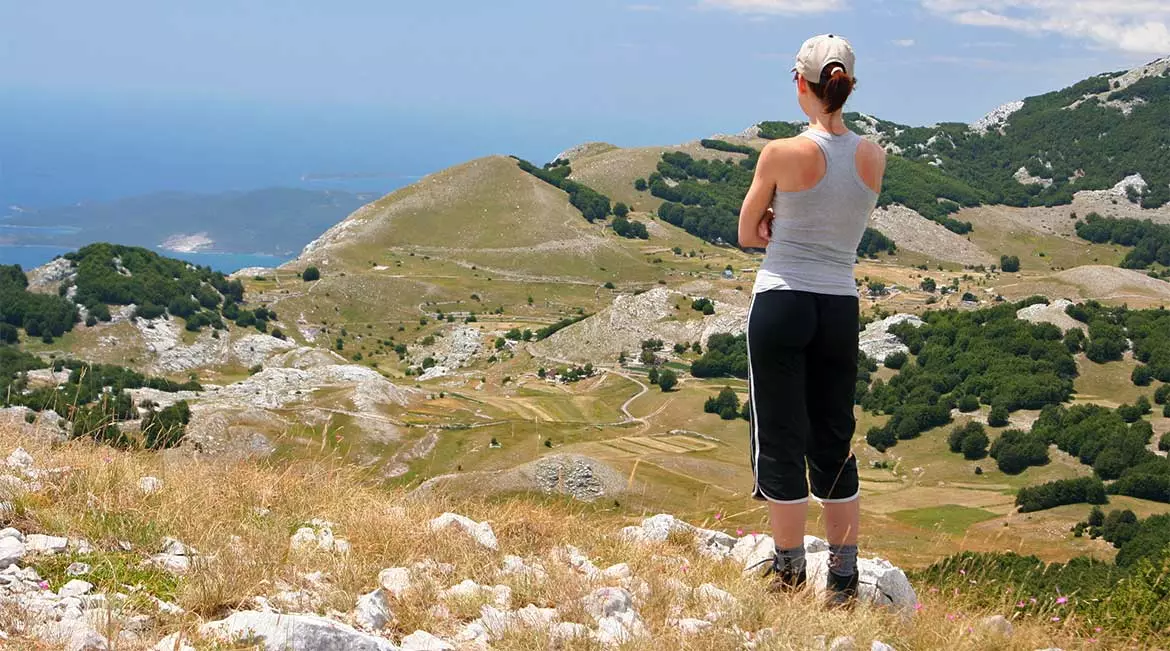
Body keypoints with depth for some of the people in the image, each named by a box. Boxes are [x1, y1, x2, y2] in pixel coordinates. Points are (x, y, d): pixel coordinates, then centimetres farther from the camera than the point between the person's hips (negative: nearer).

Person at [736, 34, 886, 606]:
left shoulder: (782, 154, -11)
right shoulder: (873, 157, 2)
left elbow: (747, 235, 2)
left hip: (781, 305, -4)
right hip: (840, 310, 5)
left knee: (781, 442, 5)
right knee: (834, 444, 13)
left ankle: (789, 574, 12)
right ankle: (843, 581, 17)